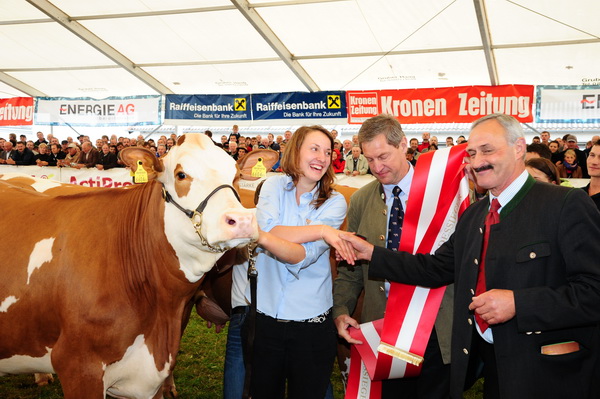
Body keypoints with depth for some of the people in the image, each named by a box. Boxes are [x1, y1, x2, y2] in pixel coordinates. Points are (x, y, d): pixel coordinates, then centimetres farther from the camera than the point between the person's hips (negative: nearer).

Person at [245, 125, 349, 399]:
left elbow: (303, 256, -19)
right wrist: (321, 231, -23)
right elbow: (267, 230, -20)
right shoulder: (274, 185, 0)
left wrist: (263, 237, -37)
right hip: (263, 316, 1)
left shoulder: (334, 202, -4)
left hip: (312, 322, -1)